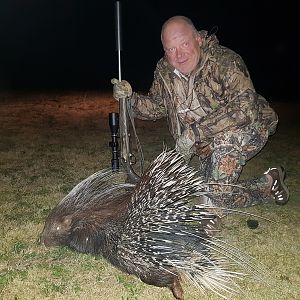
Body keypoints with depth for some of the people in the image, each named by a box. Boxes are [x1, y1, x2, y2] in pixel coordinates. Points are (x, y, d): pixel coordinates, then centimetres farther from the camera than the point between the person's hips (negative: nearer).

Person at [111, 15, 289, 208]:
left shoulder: (225, 61, -24)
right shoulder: (164, 71, -5)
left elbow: (245, 109, -33)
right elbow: (156, 107, 7)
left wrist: (195, 131, -34)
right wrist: (130, 97, -14)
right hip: (209, 143, 7)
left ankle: (271, 180, 2)